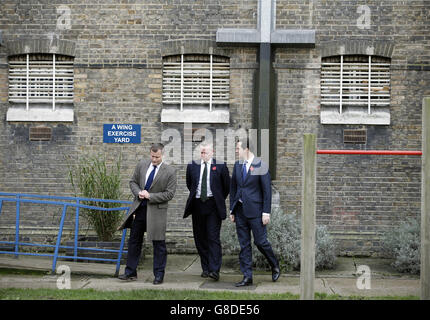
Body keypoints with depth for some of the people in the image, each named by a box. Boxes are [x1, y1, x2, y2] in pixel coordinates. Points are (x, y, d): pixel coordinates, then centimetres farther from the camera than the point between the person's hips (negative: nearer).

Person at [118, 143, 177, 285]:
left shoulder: (170, 171, -9)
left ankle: (159, 275, 12)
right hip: (139, 208, 4)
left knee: (158, 244, 2)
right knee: (134, 241, 10)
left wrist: (150, 196, -17)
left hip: (156, 210, -4)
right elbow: (133, 181, 11)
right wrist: (138, 193, -10)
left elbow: (169, 193, -11)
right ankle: (130, 272, 21)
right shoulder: (142, 164, 3)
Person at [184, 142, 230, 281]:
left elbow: (227, 186, 8)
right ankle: (205, 268, 17)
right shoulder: (192, 166, 7)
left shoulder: (220, 166, -1)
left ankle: (214, 270, -13)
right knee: (200, 237, 7)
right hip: (197, 205, 4)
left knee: (213, 237, -10)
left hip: (213, 206, -4)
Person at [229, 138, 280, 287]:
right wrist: (232, 210, 11)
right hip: (240, 211, 6)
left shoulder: (261, 166, -8)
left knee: (261, 241, -2)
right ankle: (247, 277, 12)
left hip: (255, 210, -5)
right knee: (244, 245, 6)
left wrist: (266, 212, -12)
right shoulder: (237, 165, 10)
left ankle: (275, 266, 24)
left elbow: (267, 190, -9)